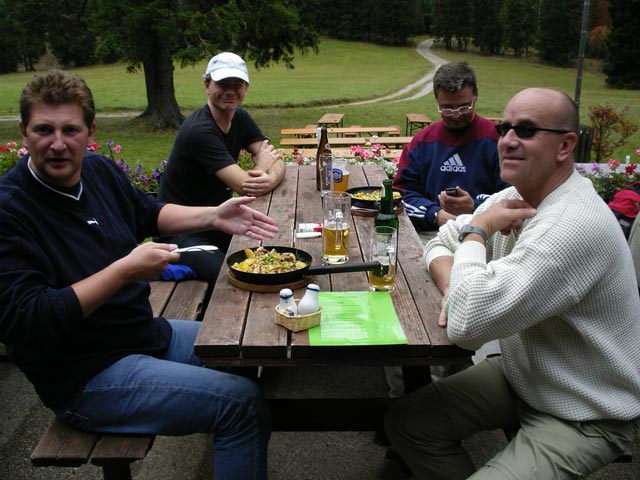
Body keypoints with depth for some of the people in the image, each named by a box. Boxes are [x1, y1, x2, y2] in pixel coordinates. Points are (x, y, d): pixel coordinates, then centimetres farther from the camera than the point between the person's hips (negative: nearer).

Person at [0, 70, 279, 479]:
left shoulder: (99, 170, 2)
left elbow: (148, 213, 20)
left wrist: (213, 217, 5)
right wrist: (125, 270, -28)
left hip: (150, 333, 9)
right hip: (87, 376, -9)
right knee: (241, 401, -20)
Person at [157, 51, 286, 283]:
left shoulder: (241, 119, 5)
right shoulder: (200, 130, -23)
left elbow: (277, 161, -3)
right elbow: (244, 186, -28)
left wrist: (270, 180, -27)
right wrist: (264, 162, -7)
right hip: (180, 231, -8)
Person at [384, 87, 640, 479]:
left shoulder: (575, 225, -33)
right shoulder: (515, 197, -3)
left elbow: (467, 325, -37)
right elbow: (441, 243, 7)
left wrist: (478, 229, -21)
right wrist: (456, 289, -16)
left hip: (586, 417, -8)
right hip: (520, 376, 8)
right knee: (406, 421, 1)